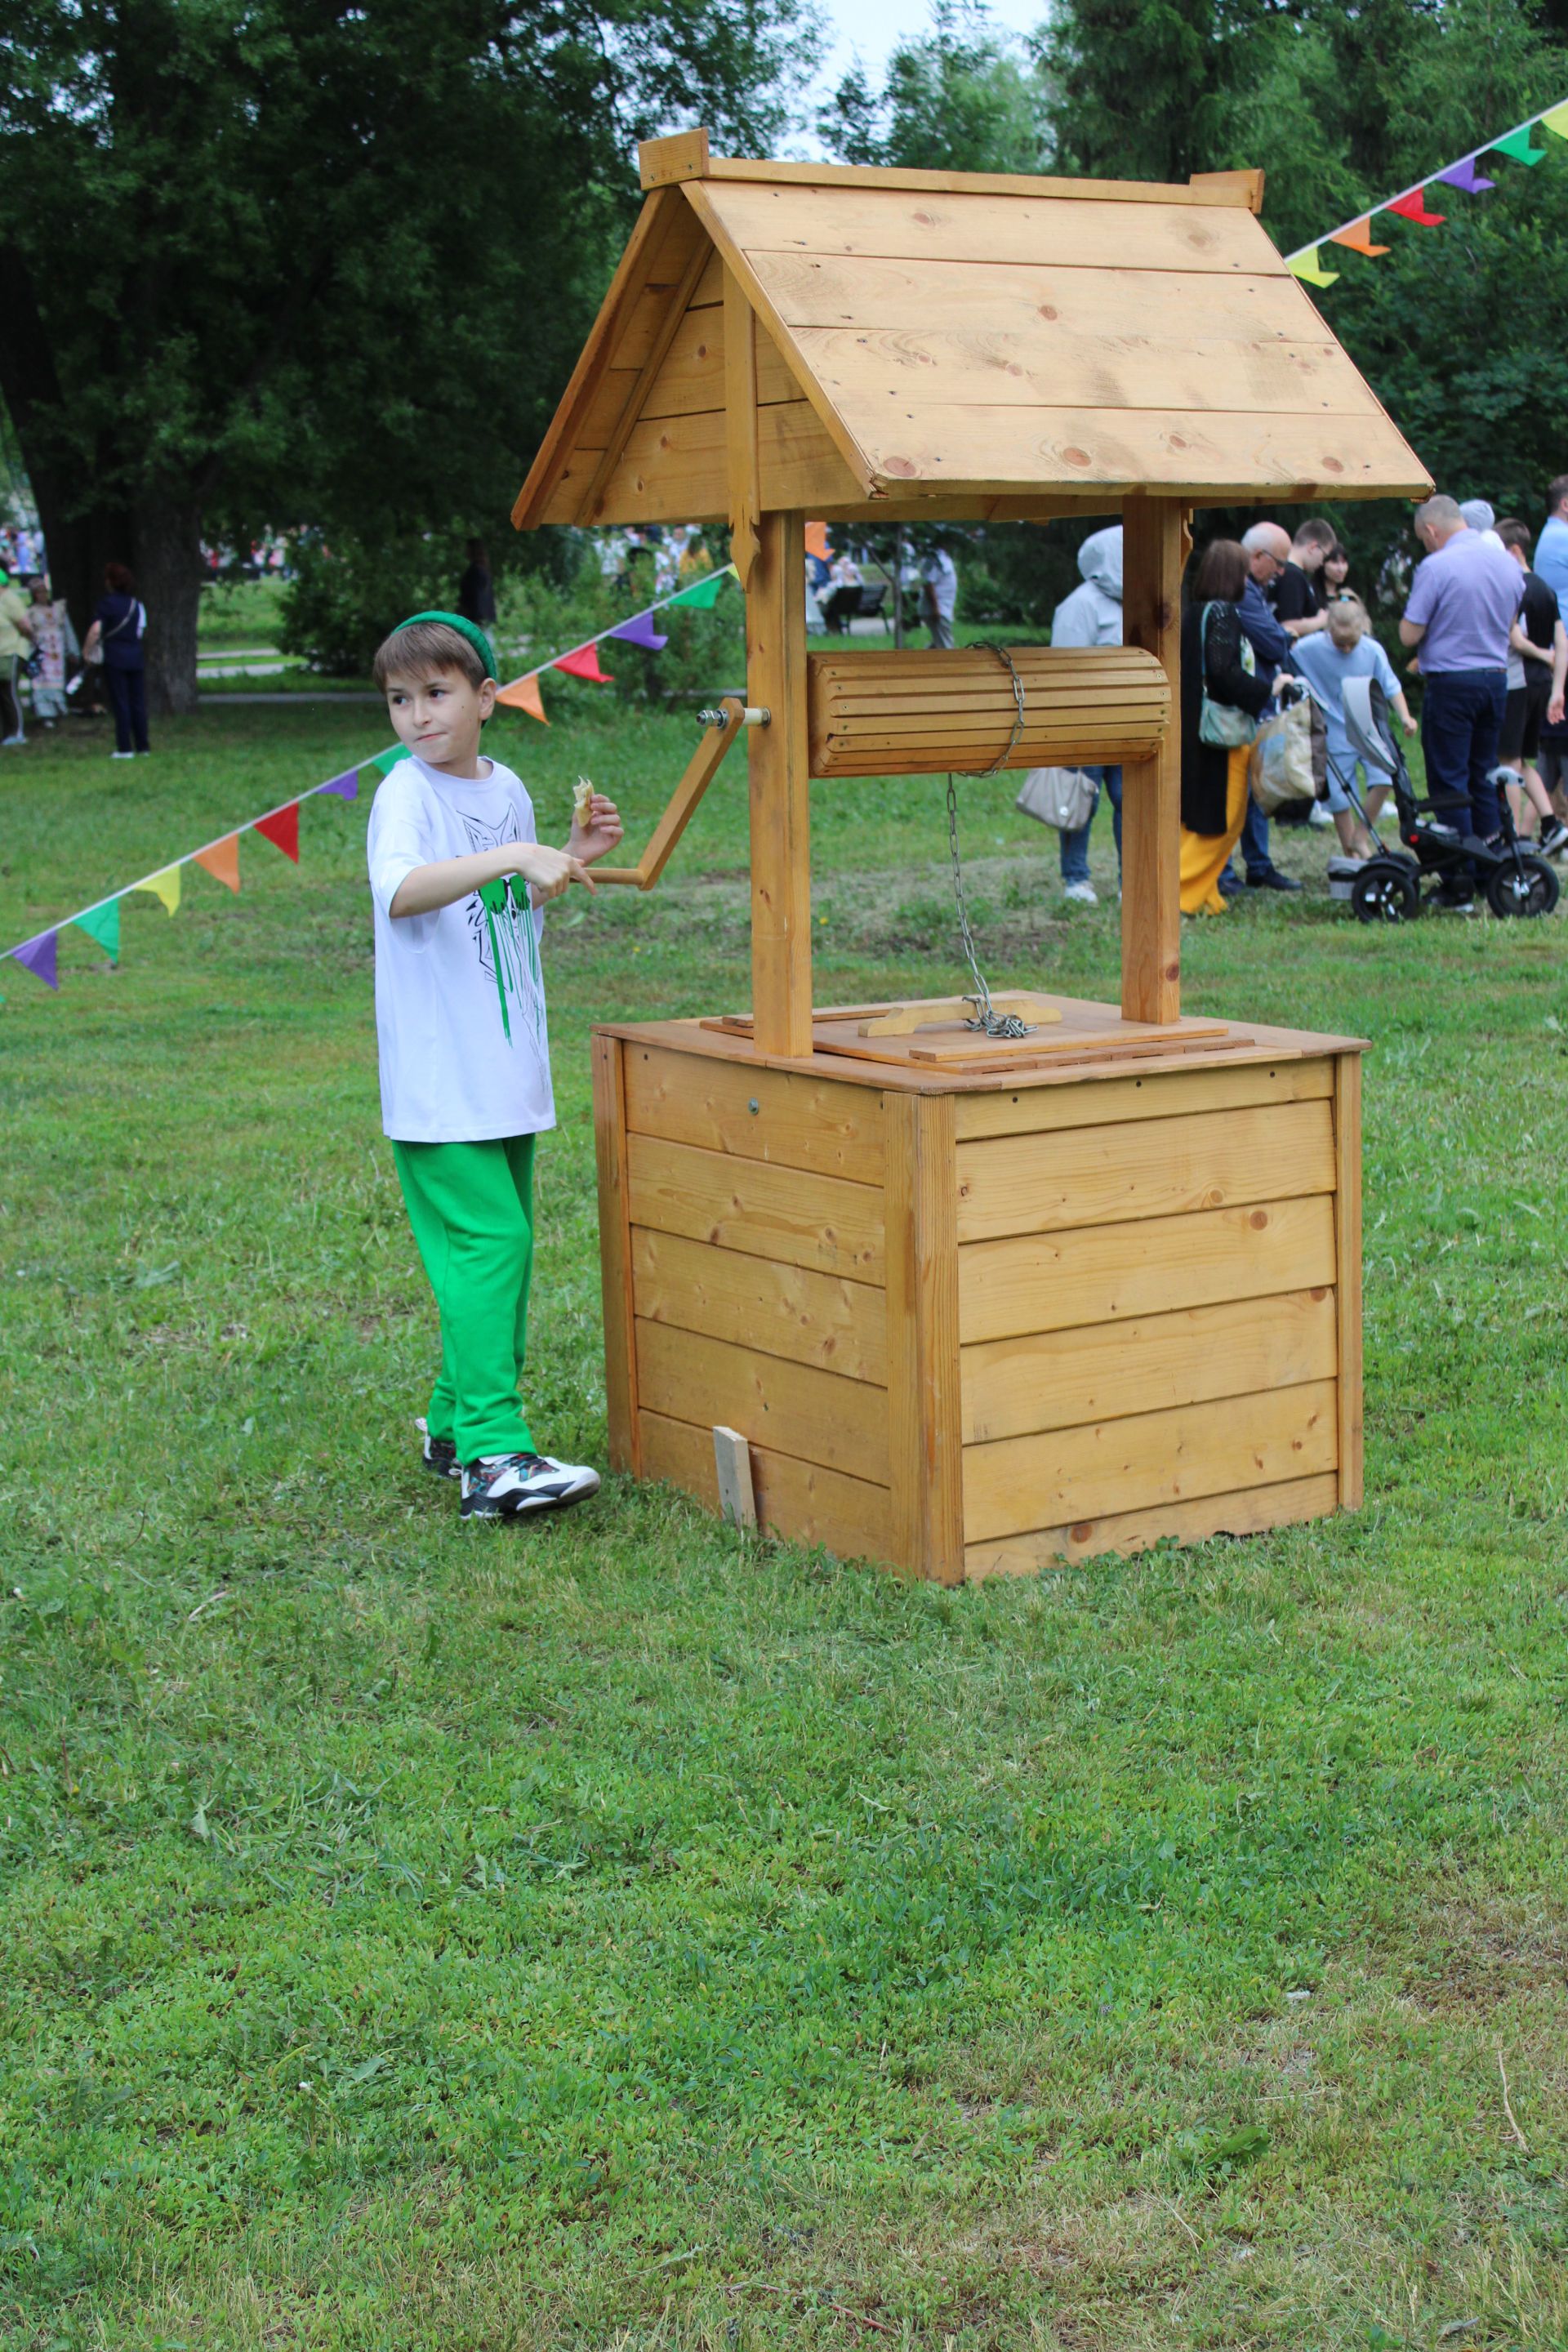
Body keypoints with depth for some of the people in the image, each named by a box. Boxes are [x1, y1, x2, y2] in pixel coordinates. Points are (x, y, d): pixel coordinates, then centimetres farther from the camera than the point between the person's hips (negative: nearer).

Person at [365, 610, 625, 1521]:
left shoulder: (507, 787, 11)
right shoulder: (407, 793, -11)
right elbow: (401, 893, -32)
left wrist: (576, 857, 7)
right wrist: (514, 856, -38)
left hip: (510, 1074, 8)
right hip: (439, 1084, -8)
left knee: (507, 1248, 13)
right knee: (486, 1243, -14)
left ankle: (458, 1425, 25)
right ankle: (492, 1454, -16)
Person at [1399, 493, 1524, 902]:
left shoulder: (1436, 568, -15)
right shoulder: (1506, 562, 6)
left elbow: (1409, 635, -13)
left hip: (1451, 684, -6)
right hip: (1497, 678, 6)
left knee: (1449, 781, 0)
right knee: (1483, 776, 17)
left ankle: (1460, 887, -1)